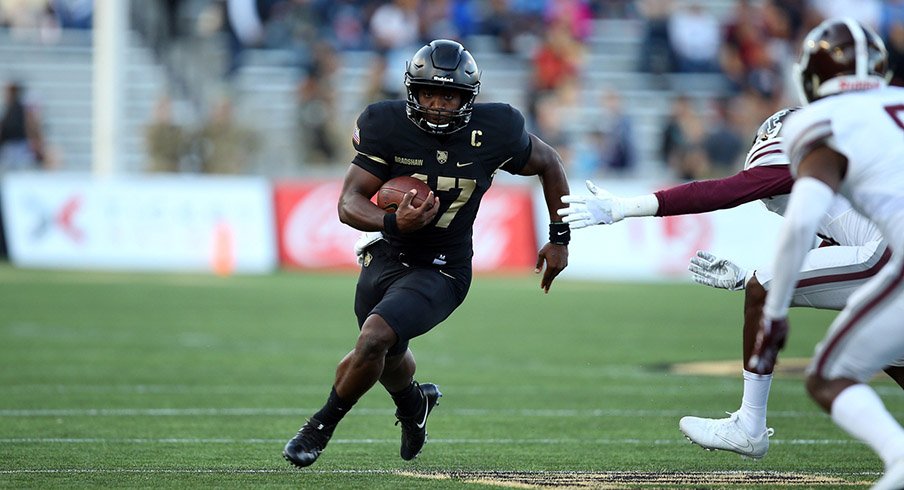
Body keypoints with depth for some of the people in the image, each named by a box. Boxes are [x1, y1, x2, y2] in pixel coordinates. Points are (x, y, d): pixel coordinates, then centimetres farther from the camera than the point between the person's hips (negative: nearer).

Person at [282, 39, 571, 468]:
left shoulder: (493, 133, -15)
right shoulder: (387, 126, -15)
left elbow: (549, 164, 5)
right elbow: (349, 203, -17)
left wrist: (560, 239, 8)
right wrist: (392, 223, -38)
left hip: (440, 271, -3)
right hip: (386, 256, 3)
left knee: (374, 340, -25)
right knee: (389, 360, 24)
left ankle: (321, 426, -3)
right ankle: (414, 402, 61)